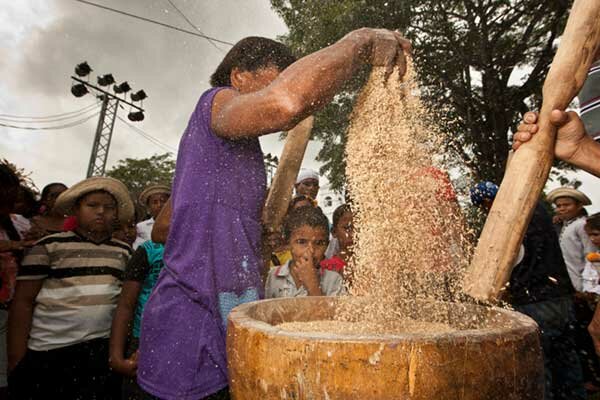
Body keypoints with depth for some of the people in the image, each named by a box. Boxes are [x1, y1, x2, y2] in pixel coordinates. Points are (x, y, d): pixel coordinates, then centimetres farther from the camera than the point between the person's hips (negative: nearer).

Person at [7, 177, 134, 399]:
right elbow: (23, 301, -1)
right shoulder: (49, 246, -1)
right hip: (48, 352, -2)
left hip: (103, 350, 2)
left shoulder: (124, 251, 7)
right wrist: (16, 360, -4)